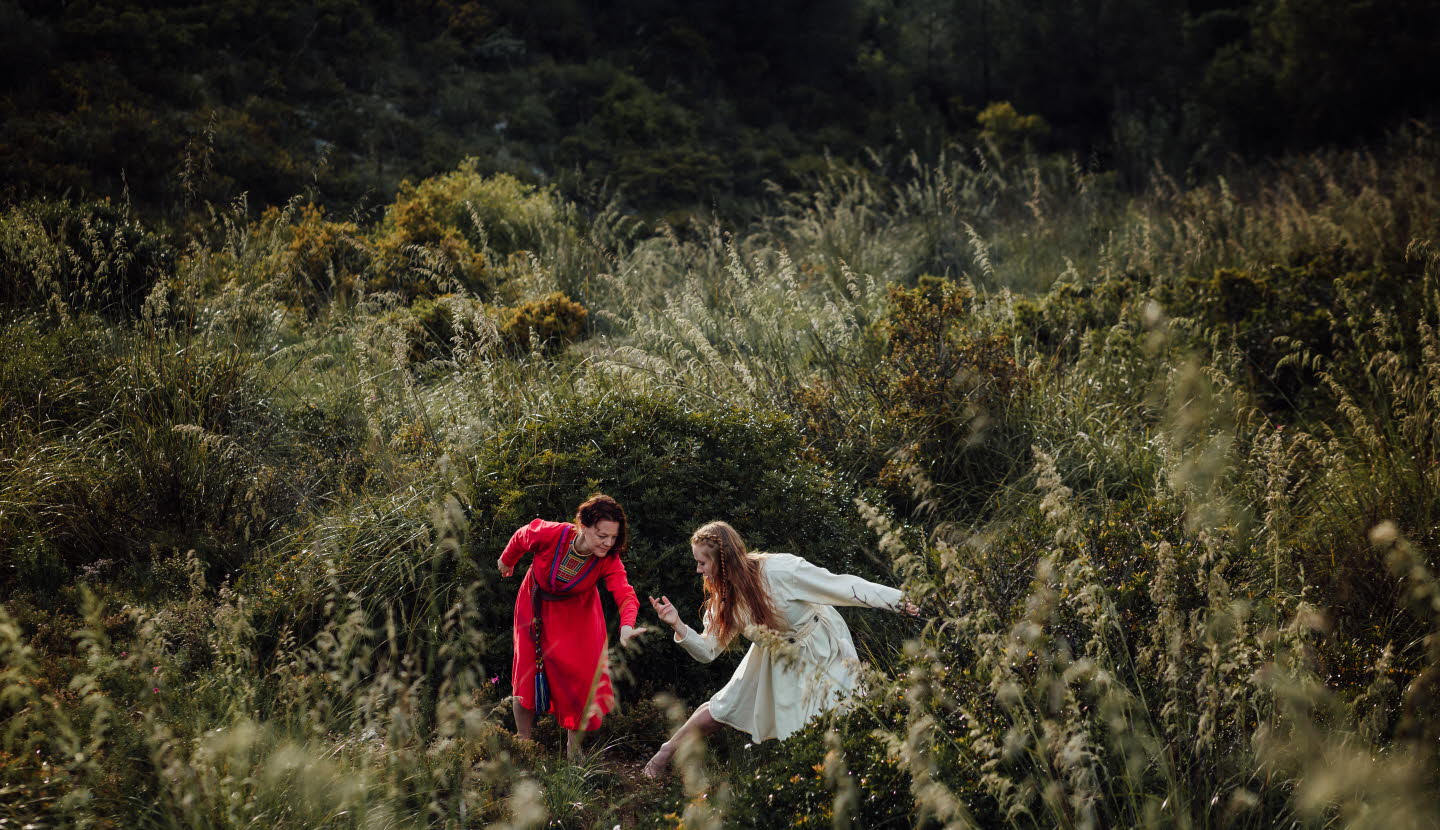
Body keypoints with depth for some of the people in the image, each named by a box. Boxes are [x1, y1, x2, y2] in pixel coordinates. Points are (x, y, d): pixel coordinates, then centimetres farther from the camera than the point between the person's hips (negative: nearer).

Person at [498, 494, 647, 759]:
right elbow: (521, 538, -11)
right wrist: (507, 561, 11)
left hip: (576, 615, 0)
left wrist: (627, 626, -67)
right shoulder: (550, 534, -33)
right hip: (536, 606, 0)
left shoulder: (609, 560, -30)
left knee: (579, 678, -4)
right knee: (526, 676, 4)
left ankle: (573, 752, 17)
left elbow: (624, 593, -45)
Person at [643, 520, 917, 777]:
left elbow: (843, 586, -27)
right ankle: (667, 751, 26)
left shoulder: (779, 570, -31)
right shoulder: (724, 597, -9)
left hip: (822, 652, -5)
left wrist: (899, 601, -25)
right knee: (721, 708, 6)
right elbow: (707, 650, -6)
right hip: (776, 657, 5)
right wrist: (678, 626, -24)